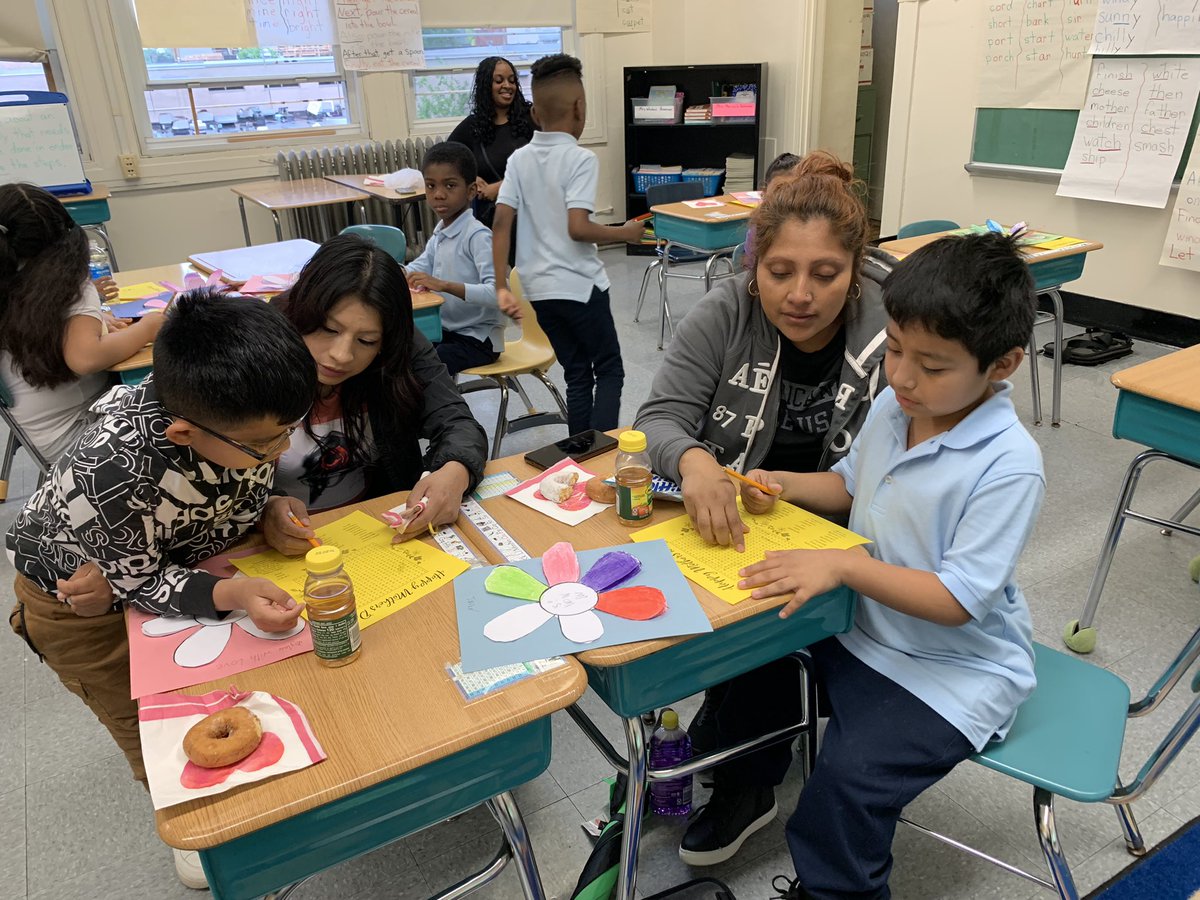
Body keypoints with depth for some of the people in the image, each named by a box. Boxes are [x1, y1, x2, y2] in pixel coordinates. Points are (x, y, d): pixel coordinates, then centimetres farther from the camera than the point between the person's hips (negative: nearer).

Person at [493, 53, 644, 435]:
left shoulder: (519, 159, 4)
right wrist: (625, 232, -6)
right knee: (609, 370, 10)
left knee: (577, 374, 17)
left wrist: (501, 287, -3)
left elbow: (501, 224, -3)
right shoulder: (581, 159, -12)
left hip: (539, 288, 6)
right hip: (580, 285, -5)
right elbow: (578, 228, -22)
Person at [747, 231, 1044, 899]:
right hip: (862, 621, 7)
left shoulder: (1010, 466, -25)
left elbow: (956, 600, -25)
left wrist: (842, 564, -31)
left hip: (953, 664, -7)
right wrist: (784, 486, -4)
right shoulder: (892, 405, -5)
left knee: (850, 774, -20)